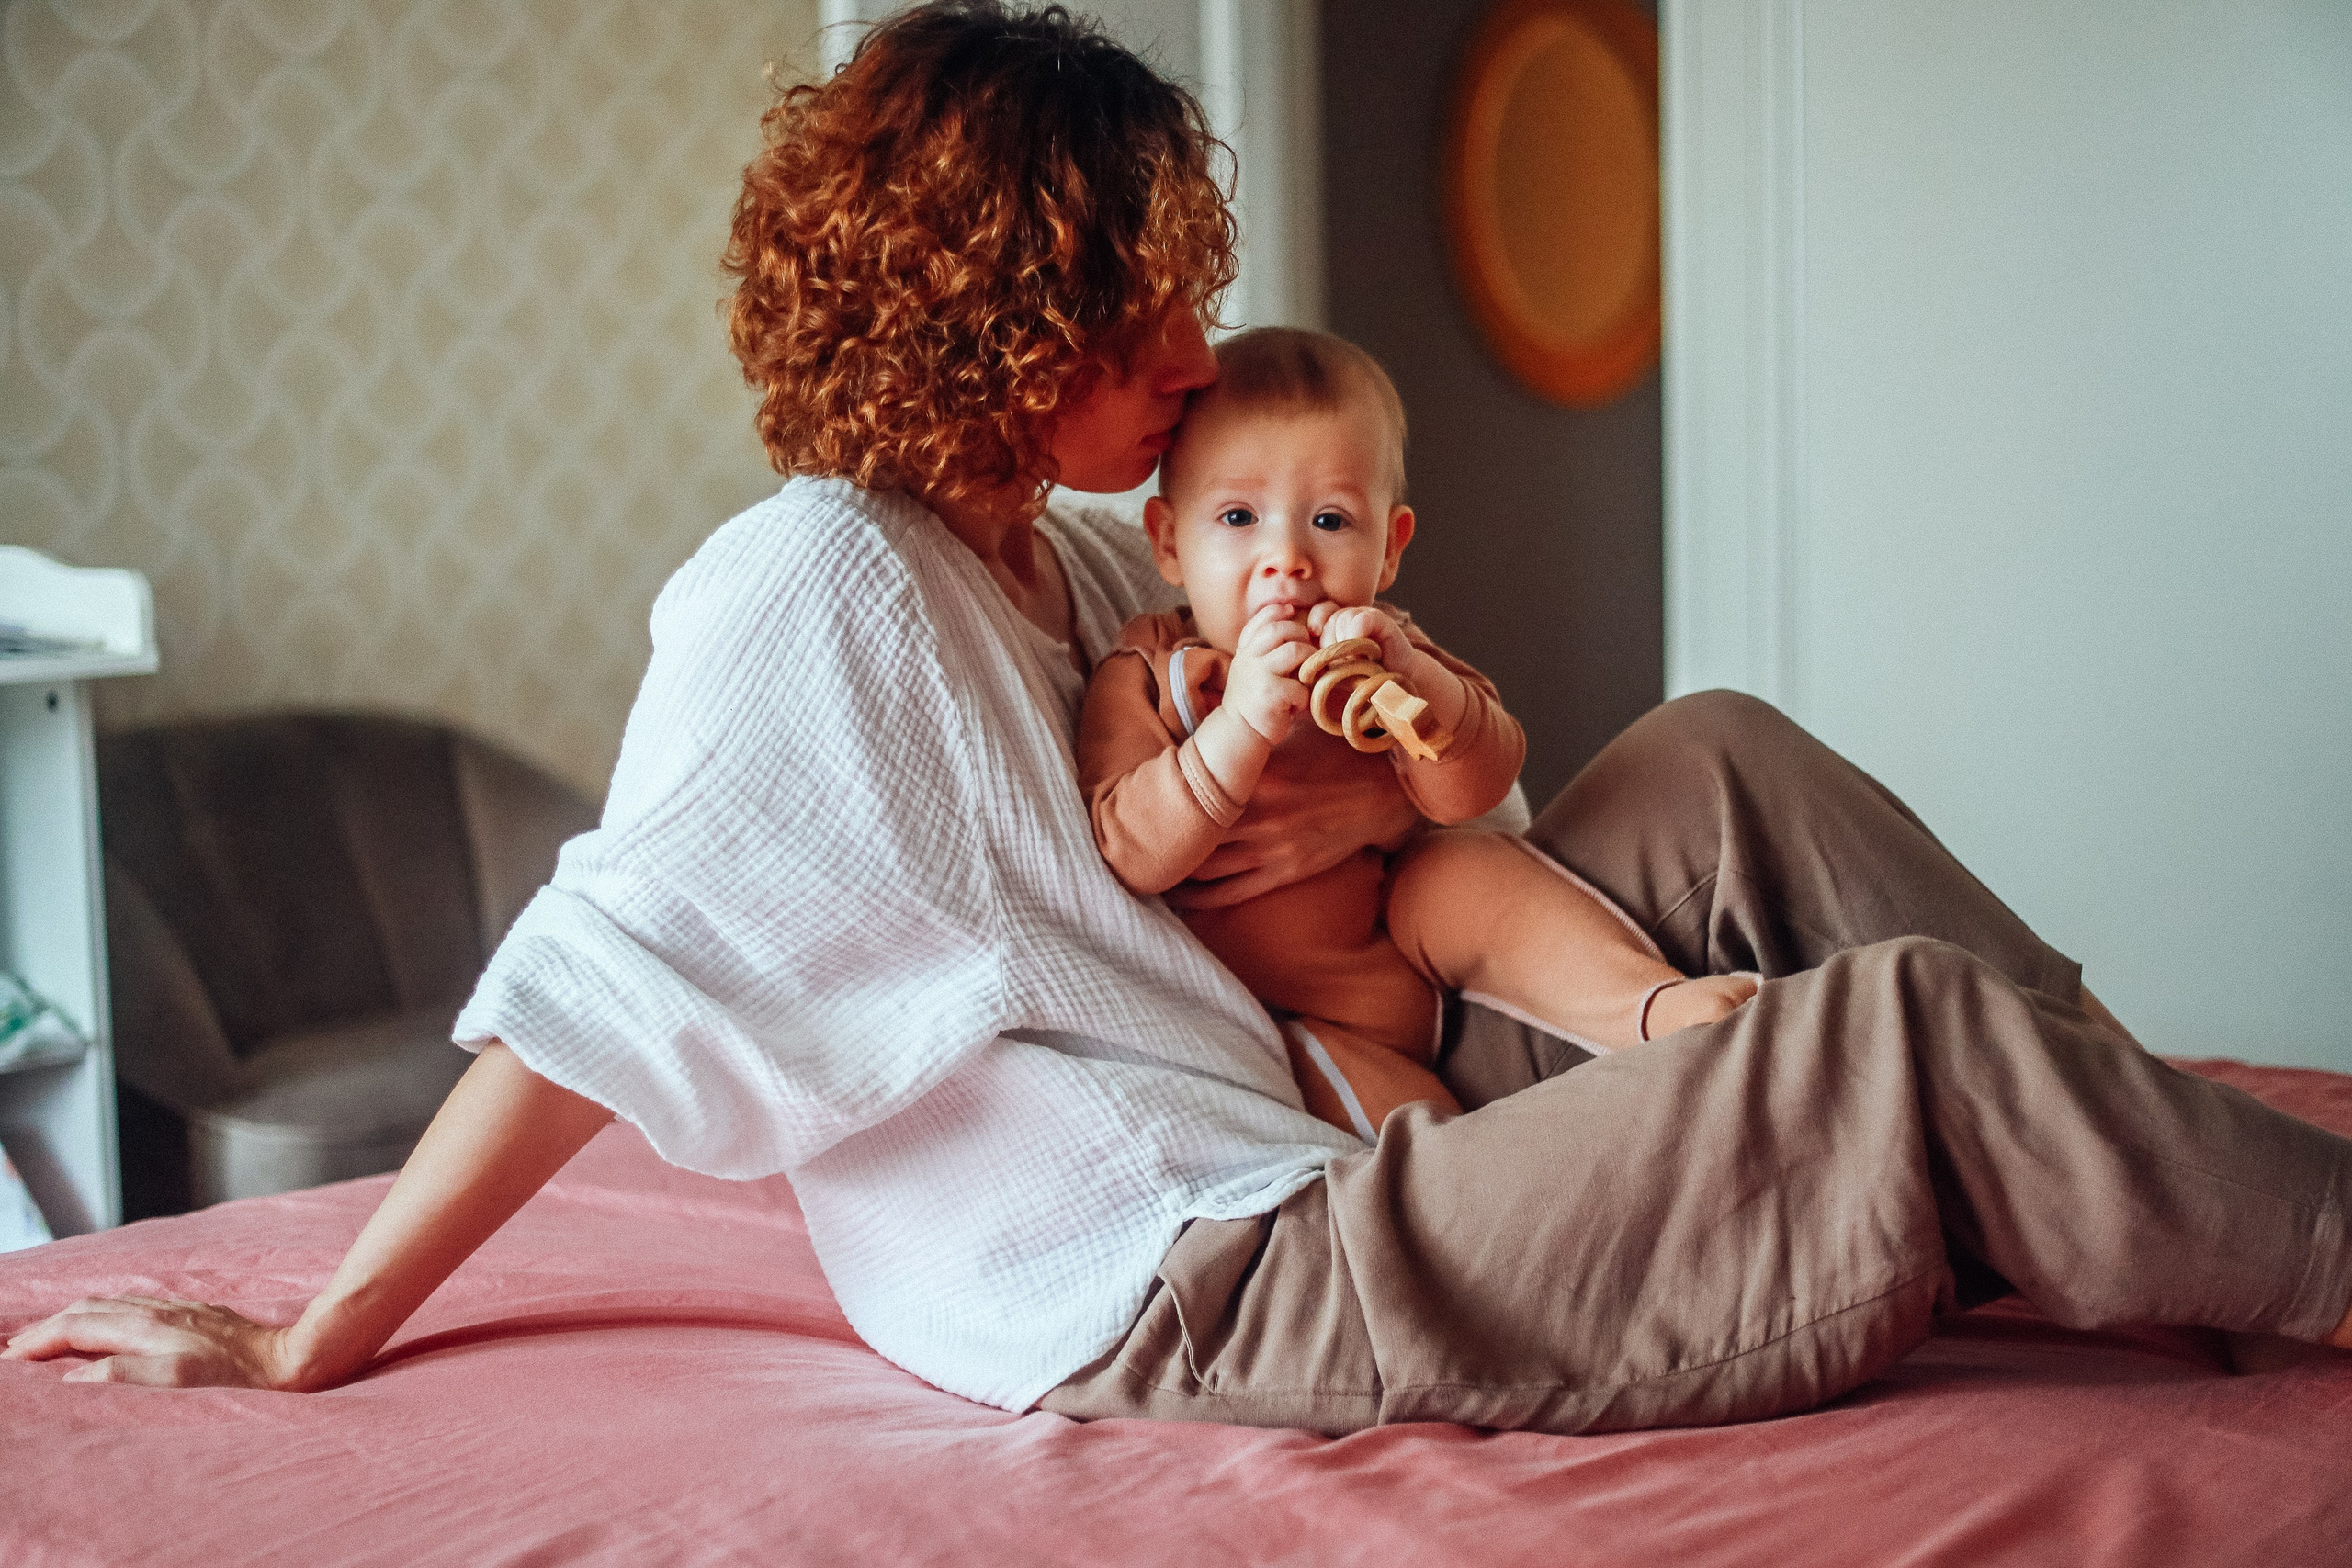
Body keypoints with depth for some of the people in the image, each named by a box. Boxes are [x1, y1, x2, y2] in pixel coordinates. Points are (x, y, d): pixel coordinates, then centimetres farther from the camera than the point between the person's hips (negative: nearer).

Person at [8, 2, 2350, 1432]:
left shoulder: (1087, 566, 14)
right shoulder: (817, 582, -14)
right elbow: (592, 993, -17)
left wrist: (1386, 796, -3)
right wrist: (306, 1347, -17)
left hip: (1338, 1145, 9)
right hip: (1199, 1291, -9)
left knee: (1709, 764, 4)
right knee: (1902, 1036, -17)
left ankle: (2138, 1155, 4)